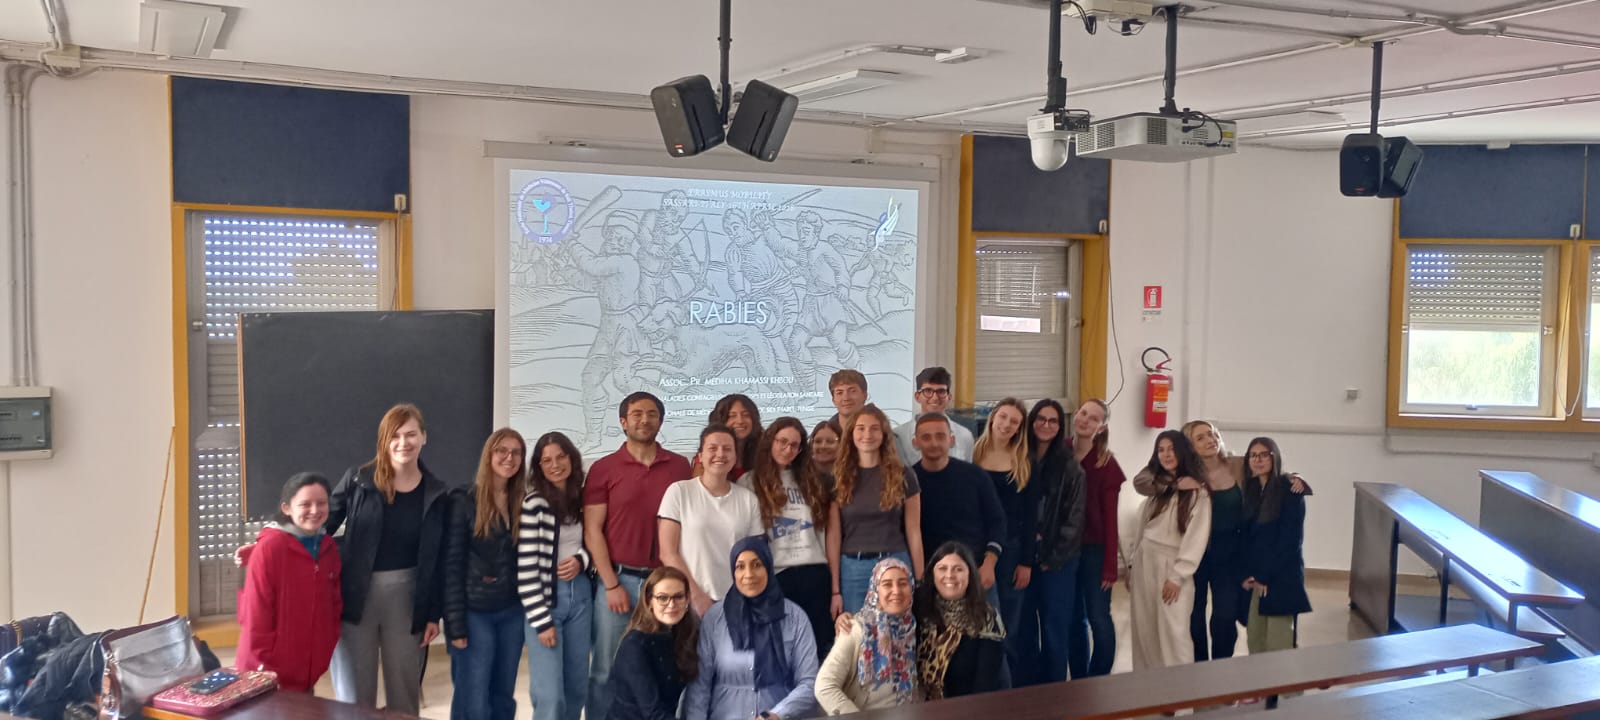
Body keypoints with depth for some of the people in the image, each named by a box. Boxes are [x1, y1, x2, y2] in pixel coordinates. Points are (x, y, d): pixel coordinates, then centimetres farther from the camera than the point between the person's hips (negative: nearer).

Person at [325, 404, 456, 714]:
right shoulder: (358, 480, -5)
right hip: (356, 595, -1)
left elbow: (439, 561, 3)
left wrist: (434, 614, 2)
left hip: (407, 597, 2)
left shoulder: (438, 494, 0)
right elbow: (322, 526, 0)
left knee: (405, 690, 13)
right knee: (354, 694, 6)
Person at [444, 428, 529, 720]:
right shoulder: (466, 502, -8)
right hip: (475, 612, -4)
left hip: (512, 612, 4)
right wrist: (455, 624, -13)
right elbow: (452, 565, -9)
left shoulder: (524, 502, 5)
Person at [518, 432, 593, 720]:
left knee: (577, 688, 11)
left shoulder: (584, 499, 6)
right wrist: (541, 620, -14)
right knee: (550, 694, -8)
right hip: (546, 598, -5)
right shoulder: (533, 504, -10)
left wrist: (581, 560, -6)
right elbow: (526, 568, -12)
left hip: (581, 595, 5)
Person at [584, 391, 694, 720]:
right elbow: (592, 531, -2)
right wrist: (612, 585, -8)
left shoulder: (680, 466, 6)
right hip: (618, 580, -1)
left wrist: (685, 582, 2)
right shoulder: (603, 469, 1)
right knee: (606, 670, 4)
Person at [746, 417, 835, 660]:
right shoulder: (751, 483, 1)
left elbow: (823, 529, 15)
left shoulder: (809, 480, 15)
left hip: (814, 573, 3)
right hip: (776, 576, -3)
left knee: (820, 643, 4)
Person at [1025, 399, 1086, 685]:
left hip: (1057, 560, -2)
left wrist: (1054, 558, -8)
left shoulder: (1070, 466, -1)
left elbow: (1073, 518, -3)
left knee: (1055, 629, 1)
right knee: (1022, 627, 6)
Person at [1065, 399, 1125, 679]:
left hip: (1094, 550, -3)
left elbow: (1110, 517, -7)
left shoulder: (1106, 464, -6)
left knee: (1099, 619, -3)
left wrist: (1110, 565, -11)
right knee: (1073, 619, 10)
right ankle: (1078, 682, 21)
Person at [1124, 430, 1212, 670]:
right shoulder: (1155, 486, 15)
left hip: (1172, 564, -5)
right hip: (1144, 562, 5)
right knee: (1143, 631, 6)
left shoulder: (1198, 493, -4)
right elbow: (1139, 527, 13)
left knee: (1173, 633, -11)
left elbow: (1197, 537, -10)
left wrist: (1177, 575, -15)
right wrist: (1131, 564, 8)